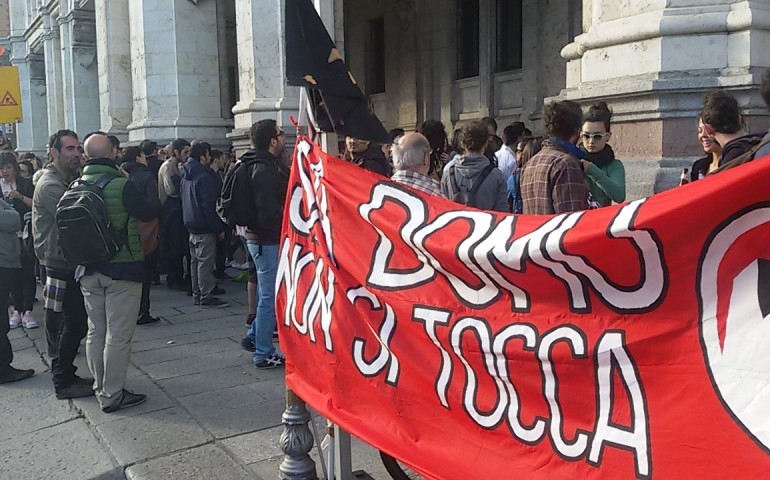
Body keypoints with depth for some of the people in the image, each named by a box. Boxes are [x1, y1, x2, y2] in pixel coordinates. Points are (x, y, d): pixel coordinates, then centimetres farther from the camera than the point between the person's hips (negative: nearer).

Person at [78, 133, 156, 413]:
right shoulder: (121, 185, -17)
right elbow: (149, 214, -7)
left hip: (89, 269, 6)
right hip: (122, 269, -6)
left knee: (95, 331, 15)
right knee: (118, 335, 1)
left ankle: (100, 387, 26)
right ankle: (112, 395, 7)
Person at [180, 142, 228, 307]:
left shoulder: (186, 176, 11)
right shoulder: (205, 177, -18)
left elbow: (183, 198, 19)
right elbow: (209, 206, -21)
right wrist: (219, 228, -15)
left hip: (191, 225, 10)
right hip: (205, 227, -10)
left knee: (195, 261, 14)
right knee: (205, 262, -6)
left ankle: (197, 294, 20)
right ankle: (206, 296, -3)